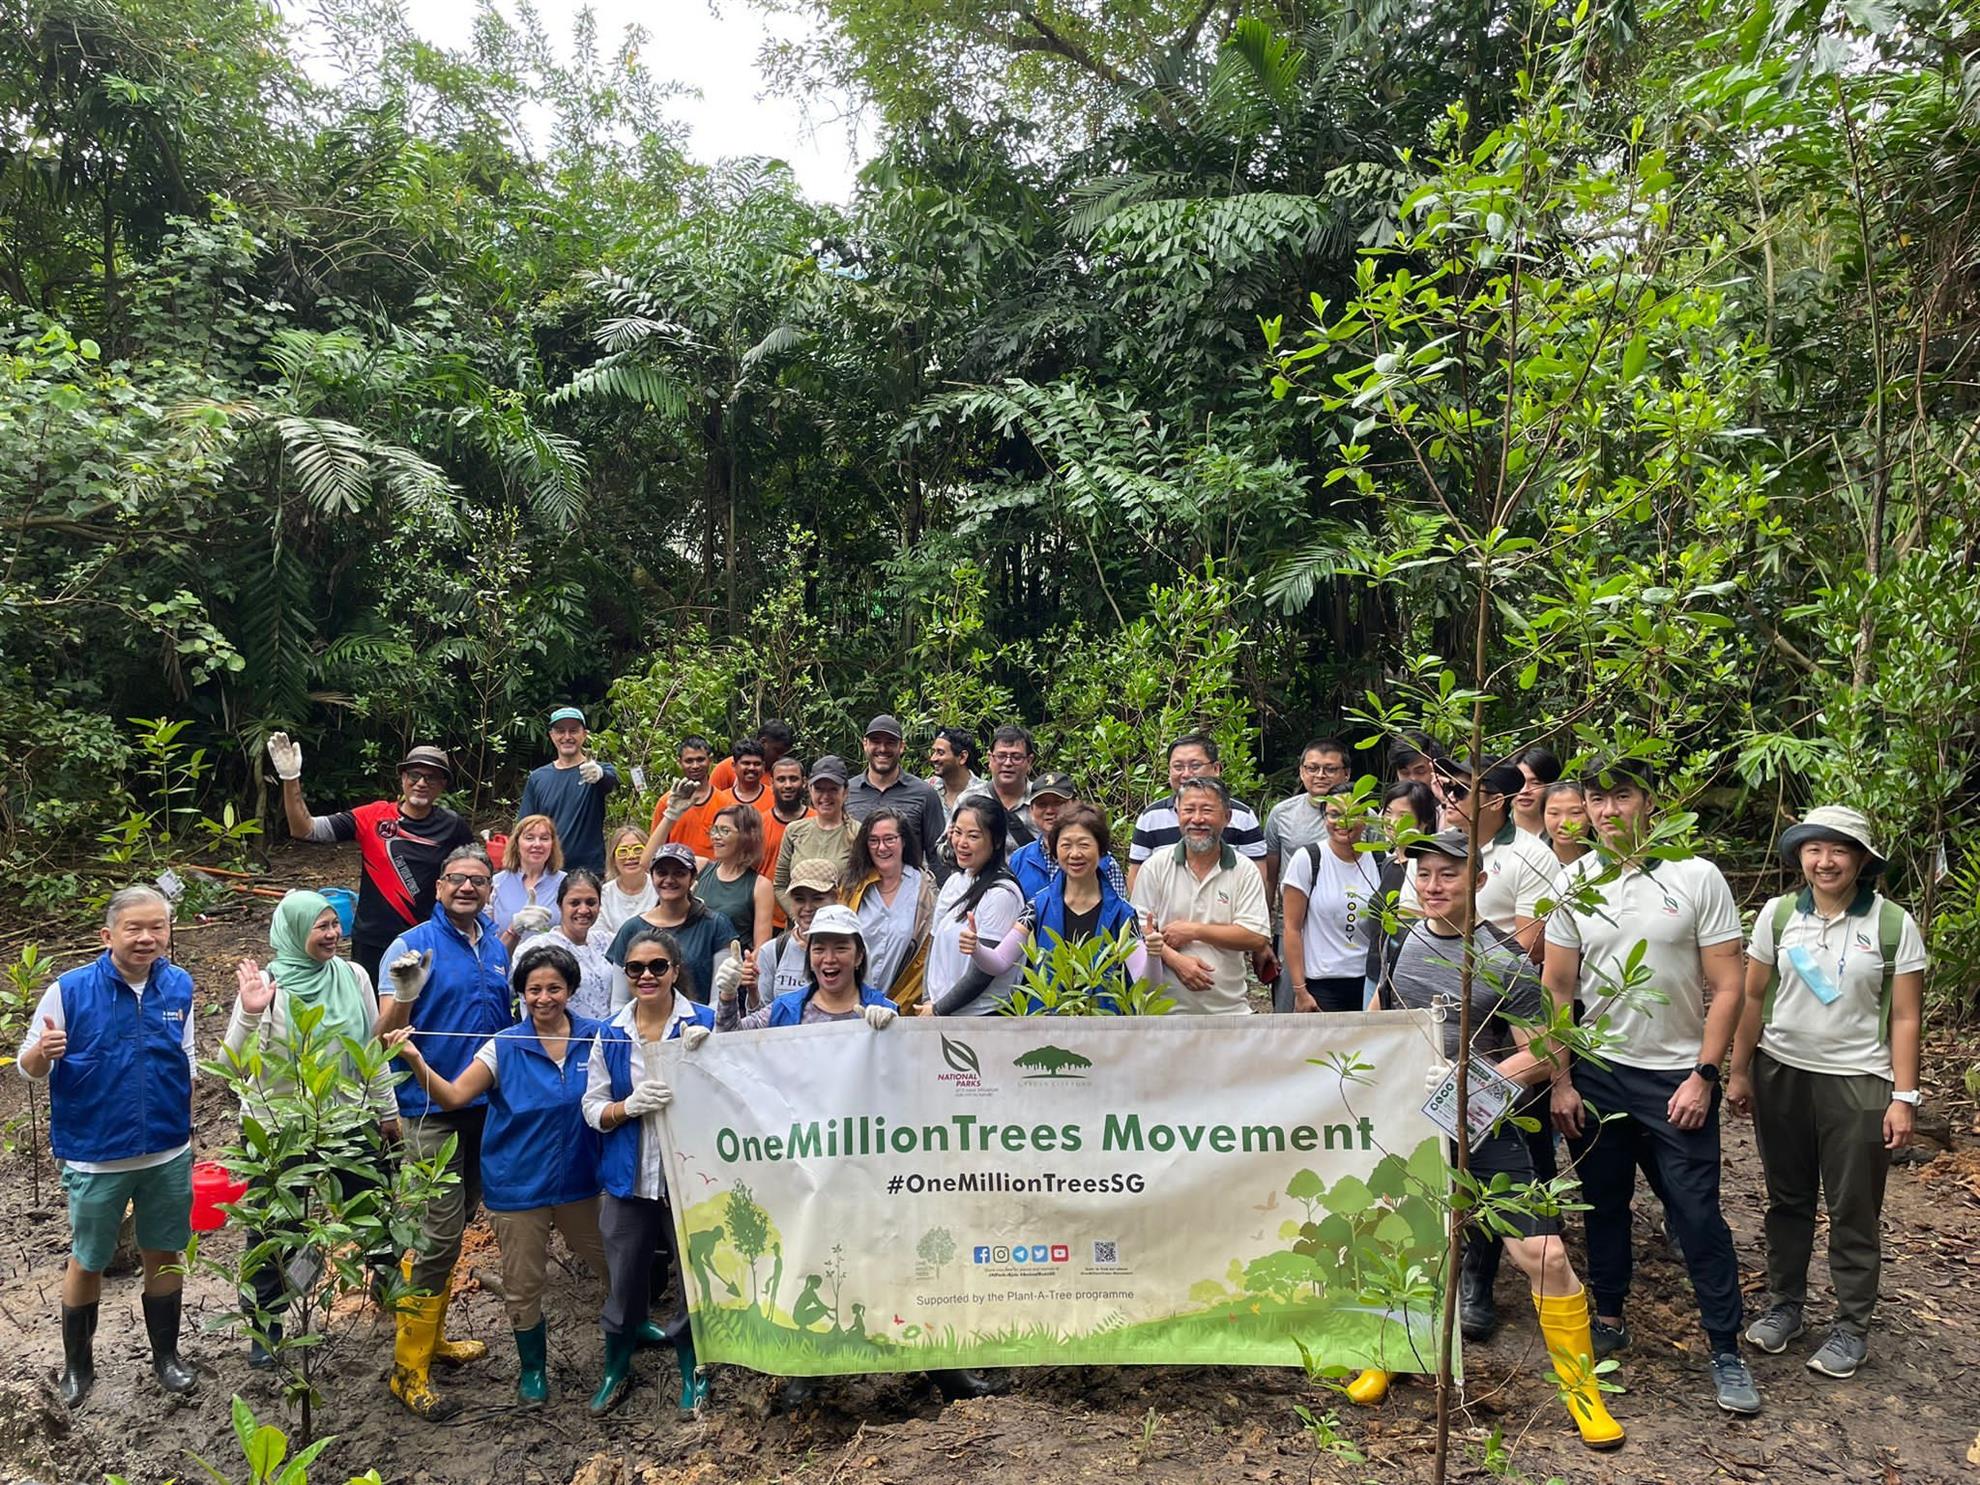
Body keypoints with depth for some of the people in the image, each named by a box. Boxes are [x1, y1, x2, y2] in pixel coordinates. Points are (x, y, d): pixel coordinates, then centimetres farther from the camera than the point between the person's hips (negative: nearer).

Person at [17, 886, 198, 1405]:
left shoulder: (179, 986, -4)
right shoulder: (69, 990, -14)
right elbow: (28, 1066, -7)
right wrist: (42, 1054, -30)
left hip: (169, 1156, 3)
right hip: (95, 1159, -2)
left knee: (164, 1255, 14)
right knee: (86, 1263, 13)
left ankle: (166, 1356, 32)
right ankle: (77, 1365, 34)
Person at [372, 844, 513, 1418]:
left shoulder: (499, 947, 8)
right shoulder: (414, 945, -10)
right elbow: (386, 1036, -15)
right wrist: (405, 995, -32)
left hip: (486, 1106, 6)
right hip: (431, 1108, -6)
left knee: (455, 1224, 17)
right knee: (441, 1233, -7)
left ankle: (431, 1335, 32)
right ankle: (409, 1366, 5)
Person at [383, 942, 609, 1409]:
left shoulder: (595, 1038, -7)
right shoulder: (505, 1046, -10)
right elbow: (452, 1096, -15)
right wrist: (414, 1061, -31)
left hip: (579, 1179, 1)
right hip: (519, 1186, -1)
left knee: (613, 1263, 15)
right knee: (522, 1287, 12)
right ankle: (532, 1368, 36)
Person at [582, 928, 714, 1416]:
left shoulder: (704, 1024, -5)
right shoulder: (610, 1035, 3)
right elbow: (593, 1109, 4)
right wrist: (631, 1105, -16)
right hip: (629, 1175, 2)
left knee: (694, 1276, 8)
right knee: (623, 1280, 12)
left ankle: (691, 1369, 31)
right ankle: (616, 1369, 35)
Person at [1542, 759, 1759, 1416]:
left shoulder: (1696, 877, -7)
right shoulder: (1575, 882, 0)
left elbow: (1728, 985, -6)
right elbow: (1557, 988, 3)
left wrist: (1704, 1076, -11)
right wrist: (1560, 1081, 0)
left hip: (1676, 1077, -3)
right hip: (1596, 1072, 3)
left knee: (1697, 1211, 0)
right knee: (1603, 1202, 14)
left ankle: (1727, 1352, 14)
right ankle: (1609, 1318, 30)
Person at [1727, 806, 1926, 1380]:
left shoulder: (1893, 923, -6)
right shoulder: (1778, 914, 0)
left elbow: (1904, 1017, -4)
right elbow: (1753, 998, 5)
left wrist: (1903, 1097, -7)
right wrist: (1740, 1073, 5)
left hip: (1858, 1082, -2)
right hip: (1781, 1075, 3)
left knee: (1853, 1211, 5)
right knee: (1787, 1200, 14)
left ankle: (1852, 1329, 19)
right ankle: (1784, 1306, 28)